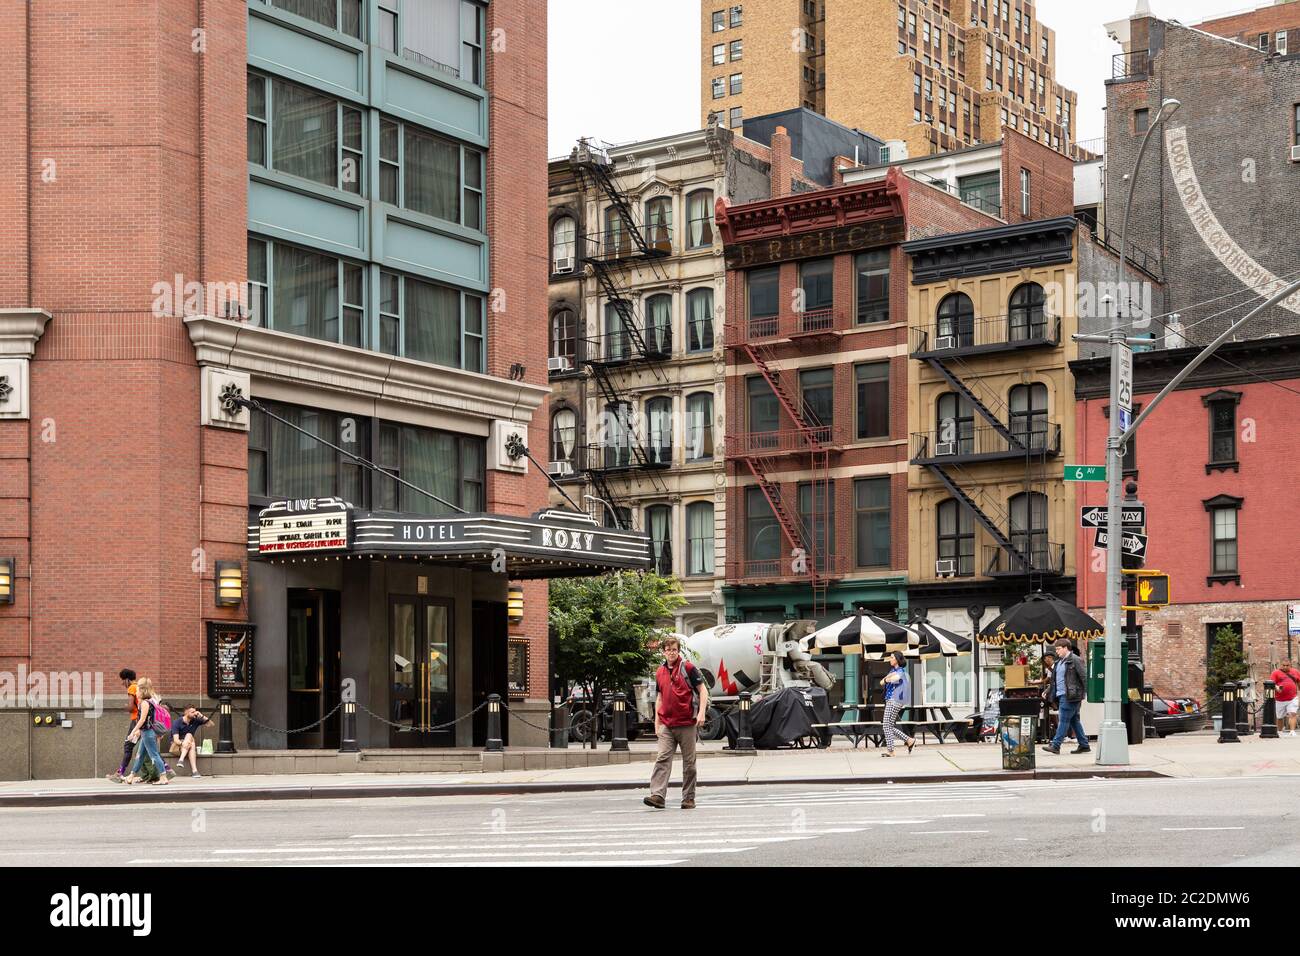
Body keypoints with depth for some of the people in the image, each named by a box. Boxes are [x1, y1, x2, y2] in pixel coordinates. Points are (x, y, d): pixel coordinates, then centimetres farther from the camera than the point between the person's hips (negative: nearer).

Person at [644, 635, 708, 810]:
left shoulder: (687, 668, -3)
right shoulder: (660, 672, 11)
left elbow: (703, 690, -3)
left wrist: (701, 712, -15)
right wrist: (657, 723, 15)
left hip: (687, 724, -3)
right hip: (666, 725, 3)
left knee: (689, 762, 4)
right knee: (662, 759, -10)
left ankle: (689, 798, 12)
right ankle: (657, 795, -18)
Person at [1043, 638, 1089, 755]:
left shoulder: (1075, 660, -10)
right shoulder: (1059, 661, 18)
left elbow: (1084, 678, -12)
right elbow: (1055, 679, 25)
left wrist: (1085, 695, -15)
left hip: (1070, 696, -9)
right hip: (1062, 696, 9)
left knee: (1064, 720, -9)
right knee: (1074, 720, 12)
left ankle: (1055, 745, -10)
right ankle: (1084, 745, 18)